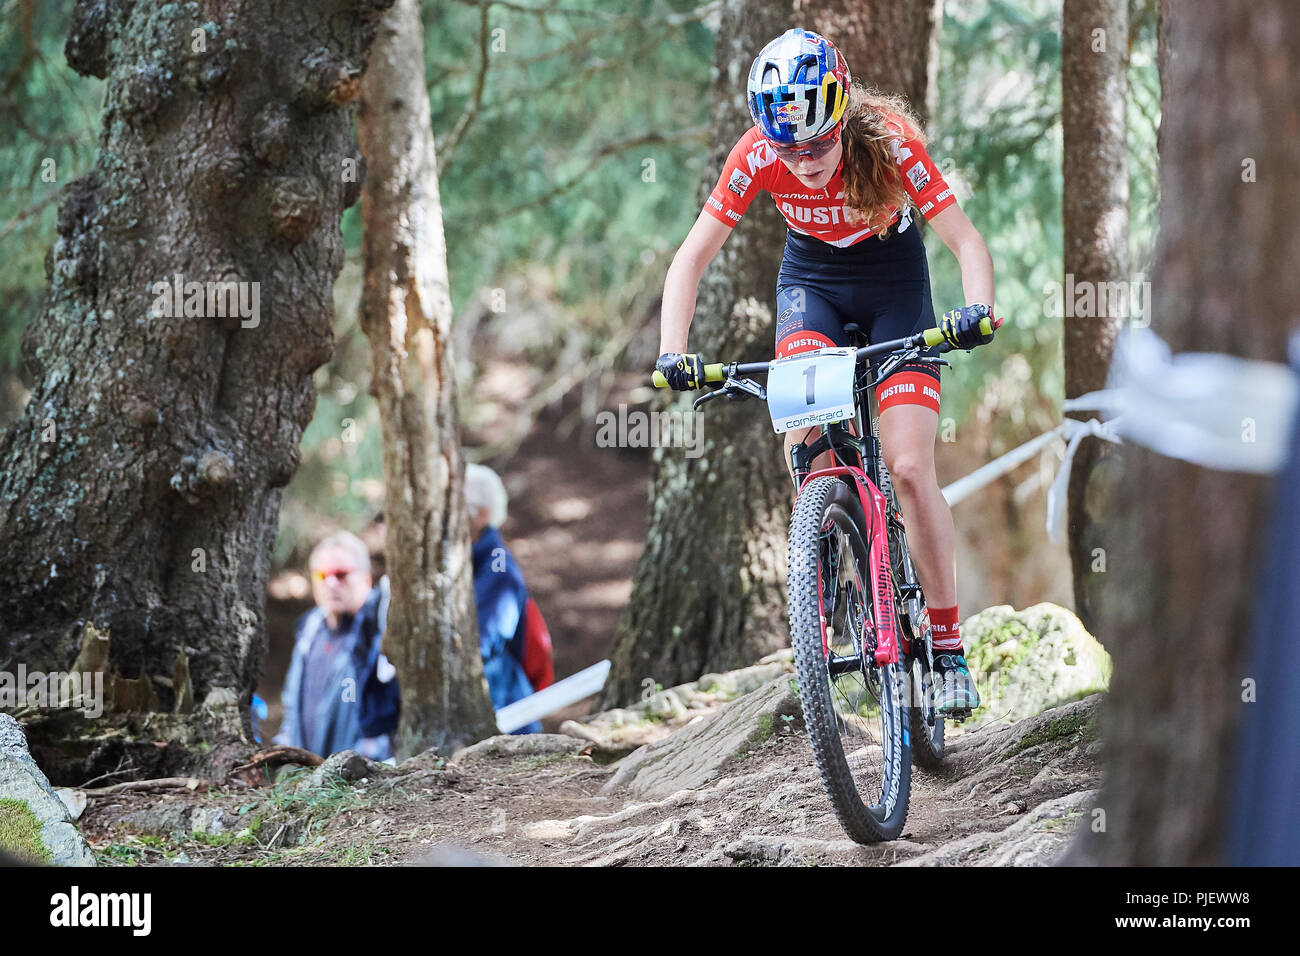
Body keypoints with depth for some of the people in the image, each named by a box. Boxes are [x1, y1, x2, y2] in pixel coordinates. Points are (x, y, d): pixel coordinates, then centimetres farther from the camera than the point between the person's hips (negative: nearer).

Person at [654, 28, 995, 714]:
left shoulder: (889, 140, -30)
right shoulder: (758, 155, -25)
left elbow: (967, 242, -28)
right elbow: (691, 257, -20)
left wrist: (977, 309, -48)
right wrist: (672, 351, -34)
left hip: (893, 277, -2)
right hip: (811, 277, 2)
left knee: (909, 467, -13)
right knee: (805, 437, -25)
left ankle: (947, 648, -3)